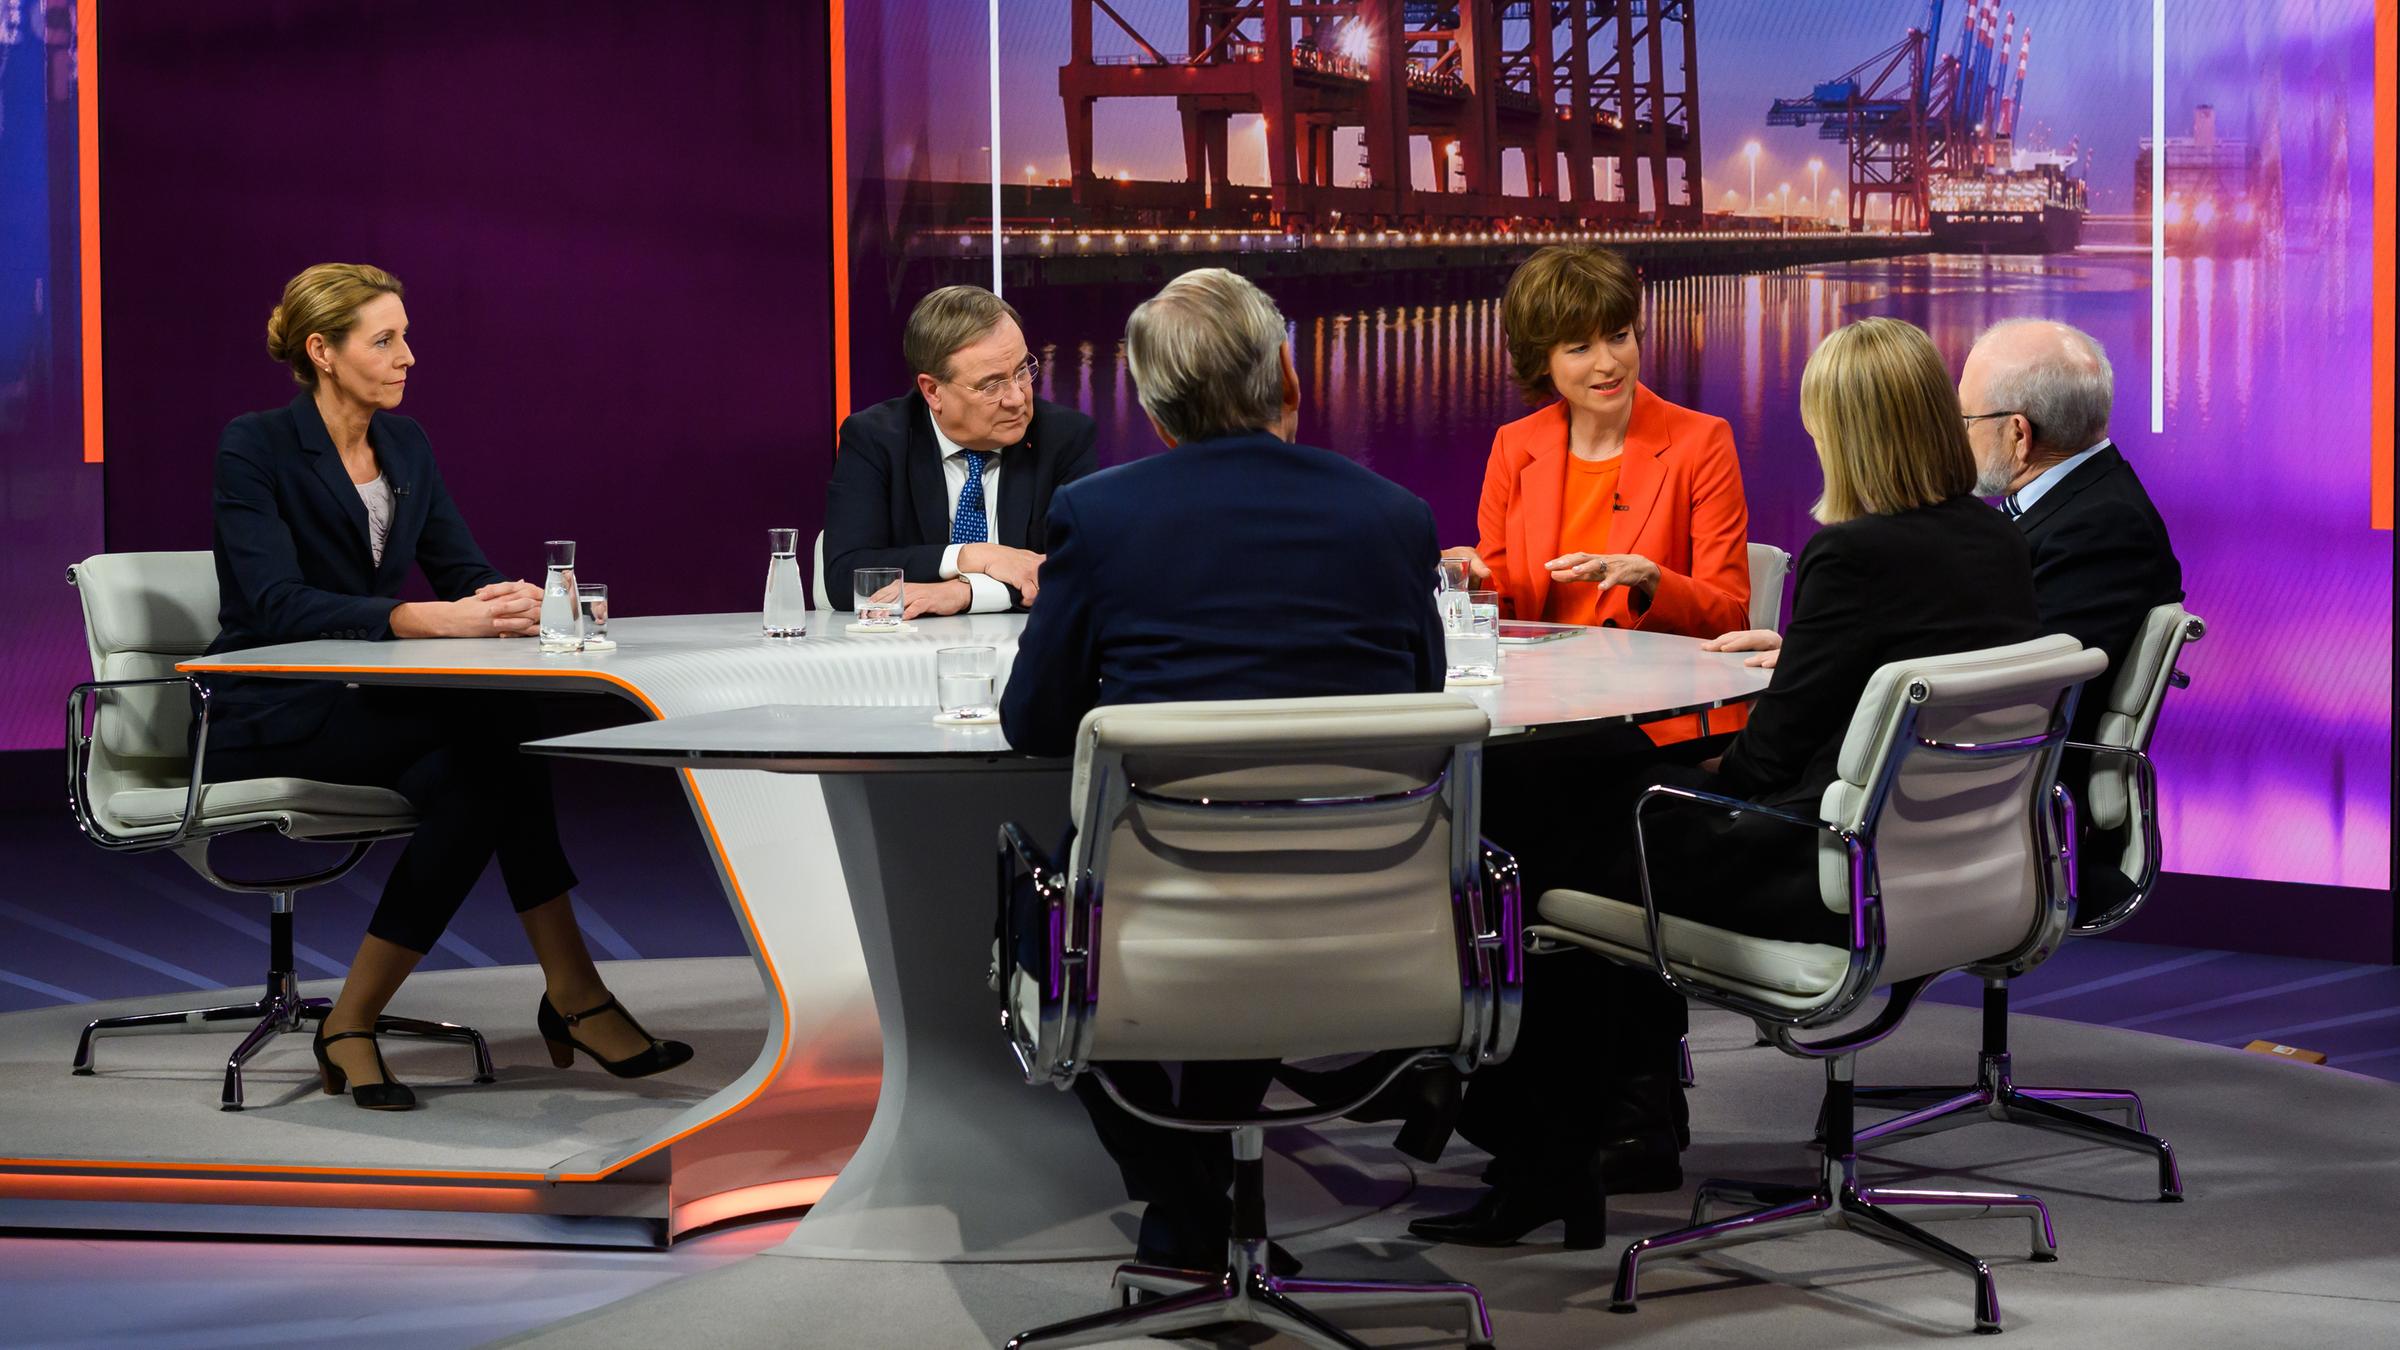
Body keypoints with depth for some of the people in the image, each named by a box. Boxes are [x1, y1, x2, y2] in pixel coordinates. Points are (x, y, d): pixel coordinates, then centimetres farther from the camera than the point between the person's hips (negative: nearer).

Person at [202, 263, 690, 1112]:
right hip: (267, 718, -6)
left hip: (364, 706, 6)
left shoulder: (405, 445, 10)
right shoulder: (254, 447, -12)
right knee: (491, 732, -28)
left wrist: (512, 599, -21)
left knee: (480, 771, -28)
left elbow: (461, 570, 5)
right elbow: (278, 604, -24)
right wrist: (430, 620, -35)